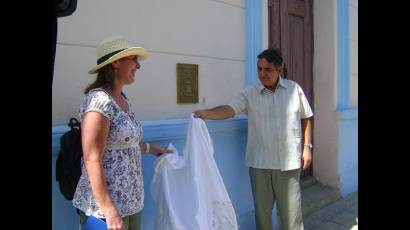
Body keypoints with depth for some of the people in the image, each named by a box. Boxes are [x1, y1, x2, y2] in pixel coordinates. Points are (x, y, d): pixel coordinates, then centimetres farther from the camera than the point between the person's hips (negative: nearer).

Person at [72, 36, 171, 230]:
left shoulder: (123, 100, 8)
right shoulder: (99, 100, -17)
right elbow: (92, 160, -20)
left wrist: (151, 148, 32)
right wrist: (109, 211, -22)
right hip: (104, 205, -8)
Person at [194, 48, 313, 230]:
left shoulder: (294, 88, 2)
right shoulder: (250, 93, -2)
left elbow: (306, 117, 10)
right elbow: (230, 109, -17)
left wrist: (307, 146, 5)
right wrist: (207, 113, -34)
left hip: (289, 162, 0)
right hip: (259, 162, 0)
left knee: (291, 209, 9)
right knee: (262, 209, 13)